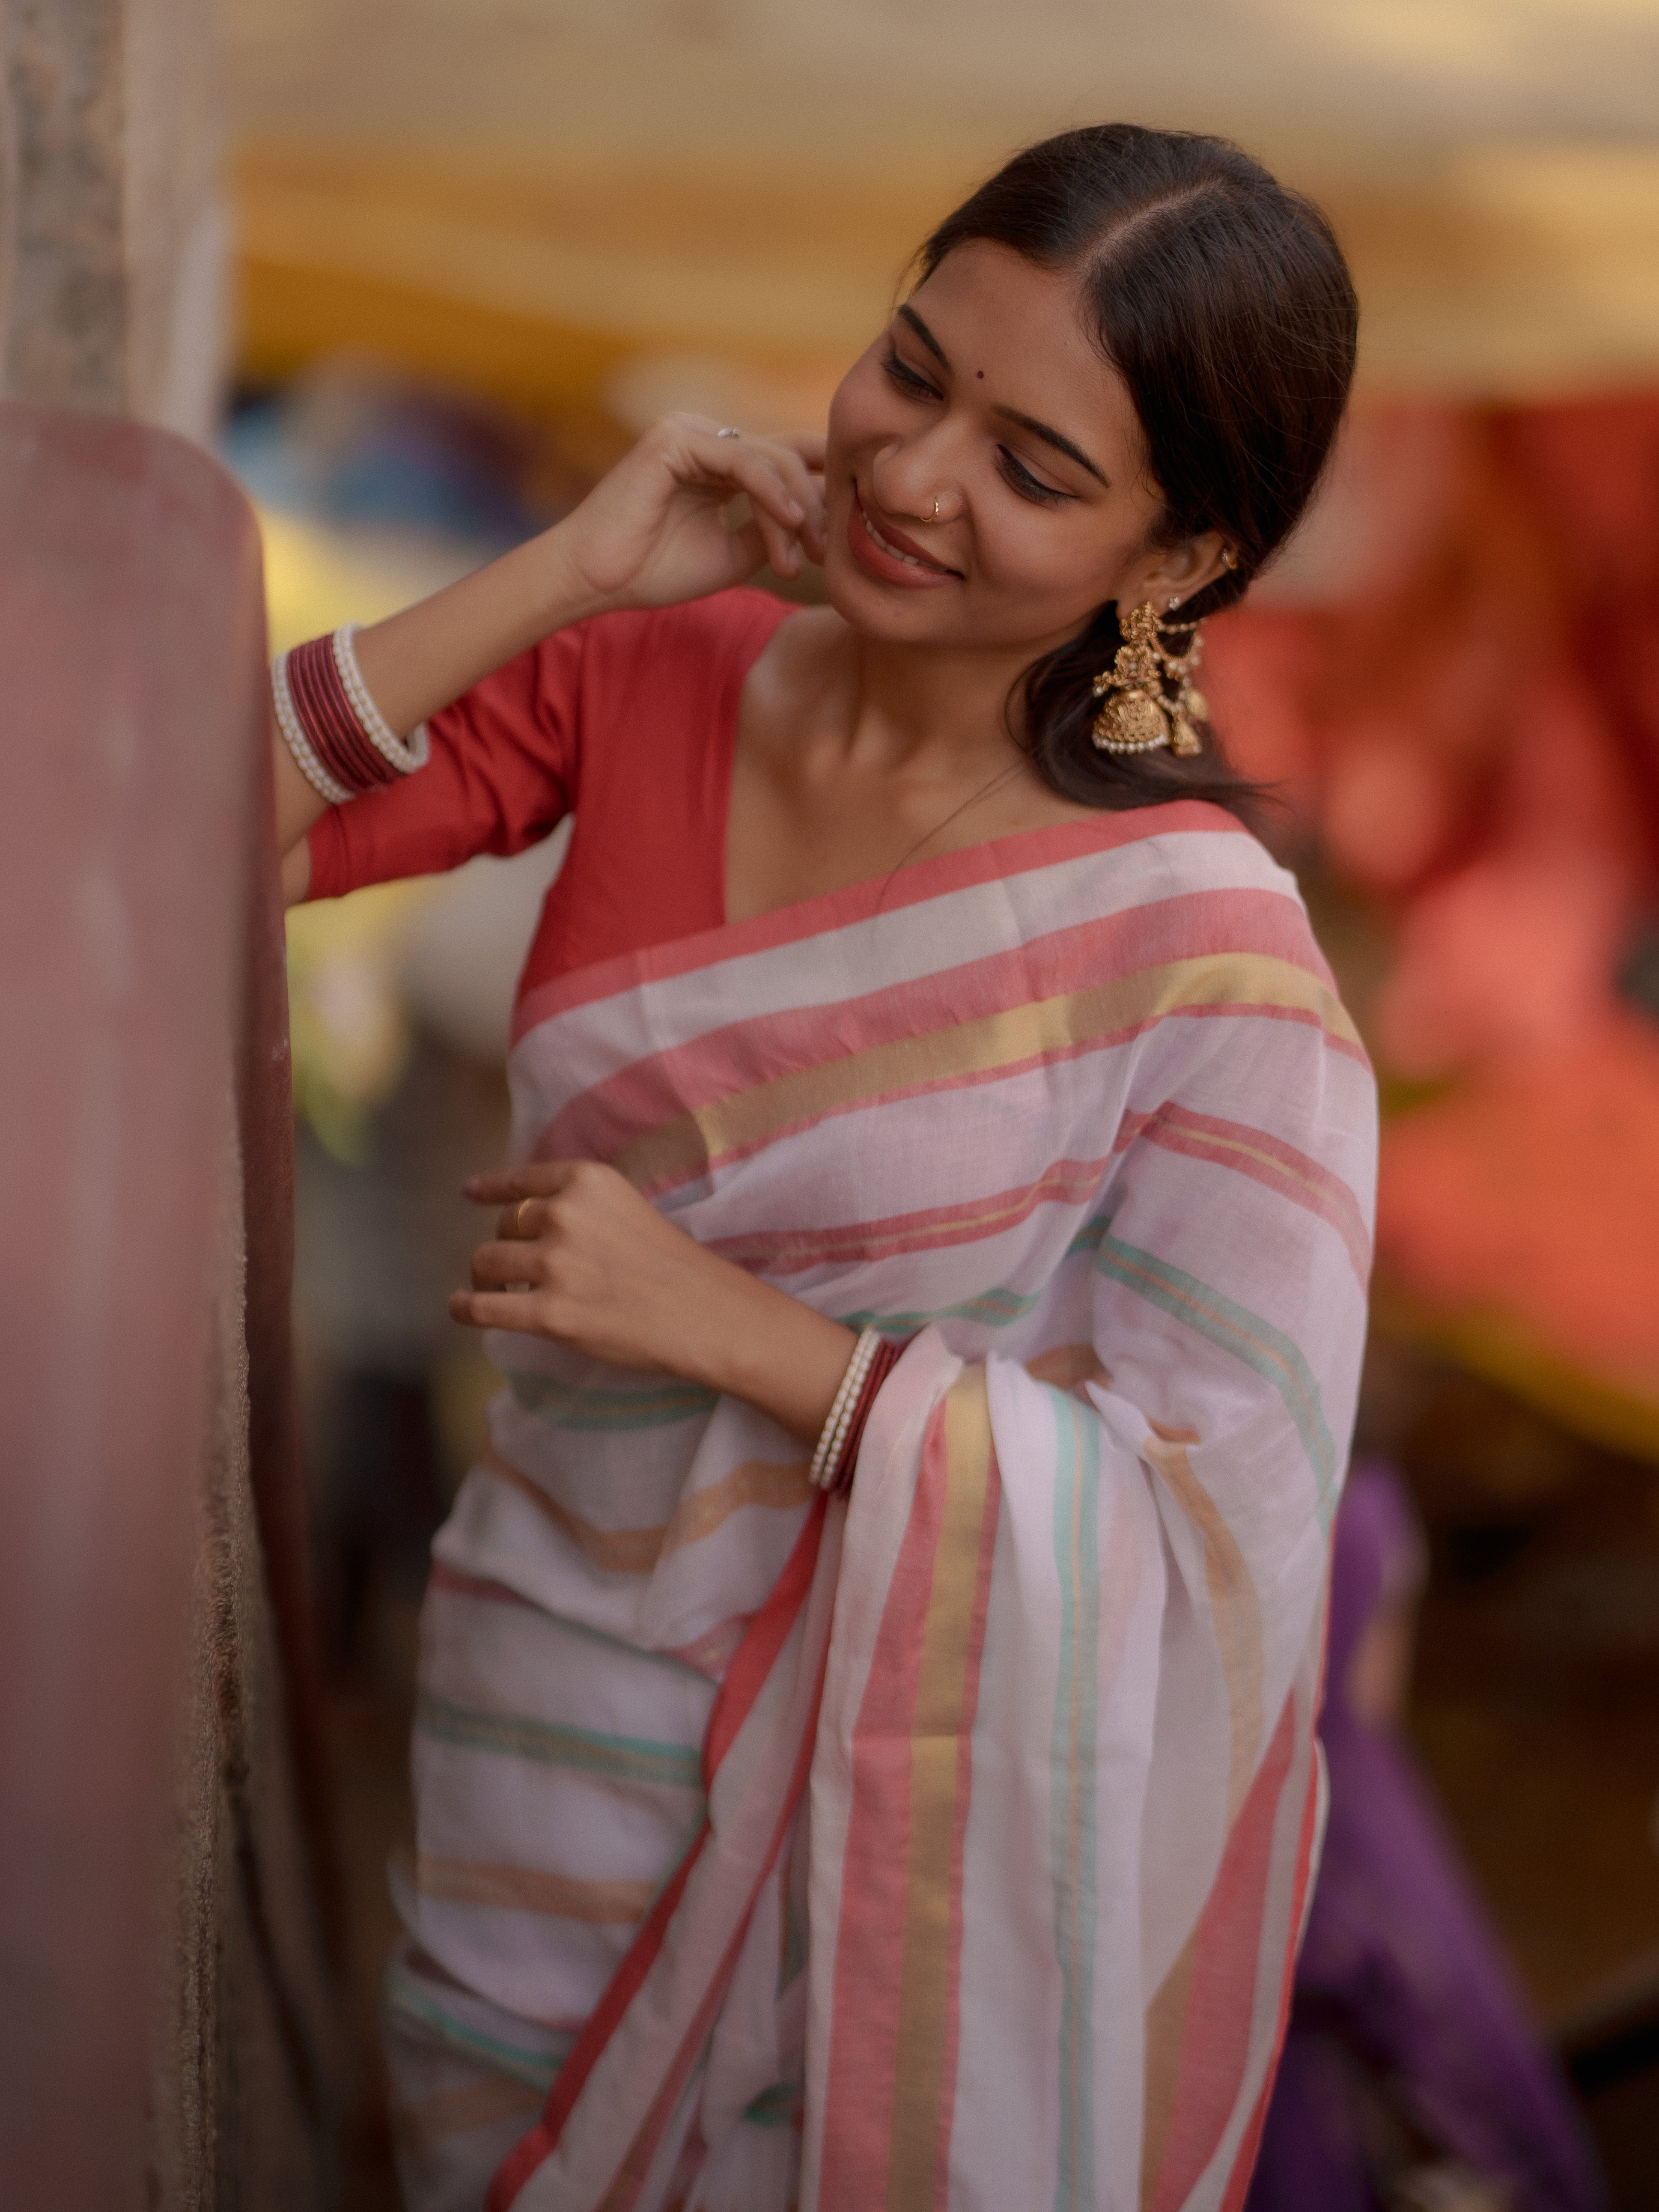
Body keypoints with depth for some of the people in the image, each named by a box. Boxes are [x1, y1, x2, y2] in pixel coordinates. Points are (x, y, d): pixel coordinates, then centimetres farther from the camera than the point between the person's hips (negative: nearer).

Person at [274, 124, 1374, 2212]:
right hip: (545, 1711, 5)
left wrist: (723, 1326, -24)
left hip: (904, 1803, -4)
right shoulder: (642, 675, -6)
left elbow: (1211, 1509, -19)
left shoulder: (1199, 946, -19)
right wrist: (564, 571, -19)